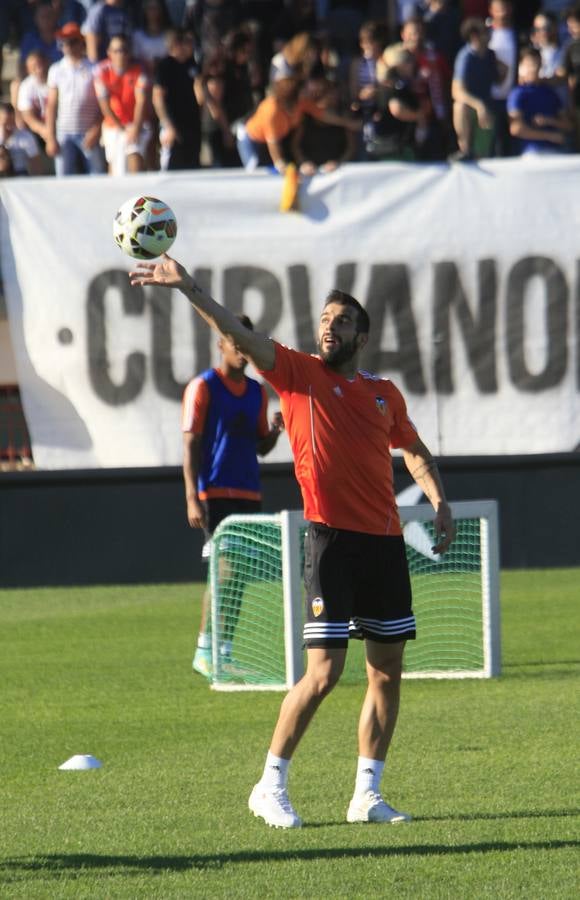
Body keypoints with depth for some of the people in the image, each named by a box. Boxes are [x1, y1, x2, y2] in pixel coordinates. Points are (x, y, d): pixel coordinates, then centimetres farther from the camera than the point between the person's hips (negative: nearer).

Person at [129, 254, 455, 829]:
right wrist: (188, 288, -22)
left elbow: (414, 451, 30)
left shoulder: (385, 394, 14)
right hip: (332, 539, -5)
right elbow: (239, 336, -11)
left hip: (384, 542, 5)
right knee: (324, 672, -11)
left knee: (387, 671, 5)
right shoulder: (299, 374, 1)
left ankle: (367, 795, 13)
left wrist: (438, 501, 15)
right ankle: (271, 787, 1)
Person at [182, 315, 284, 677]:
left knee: (238, 577, 5)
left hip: (249, 495, 6)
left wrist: (275, 430, -3)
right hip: (215, 495, -6)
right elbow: (190, 444, -7)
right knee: (225, 569, -13)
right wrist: (193, 498, -14)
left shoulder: (257, 392, 14)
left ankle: (225, 651, 10)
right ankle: (204, 650, -7)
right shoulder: (203, 387, -4)